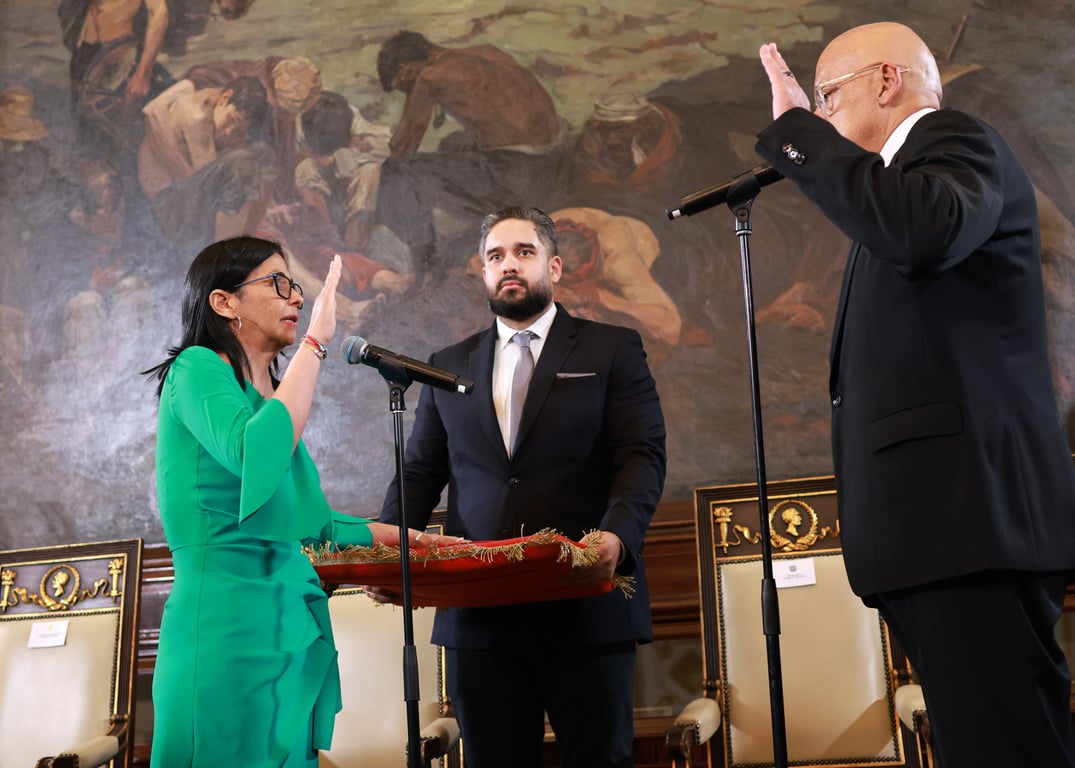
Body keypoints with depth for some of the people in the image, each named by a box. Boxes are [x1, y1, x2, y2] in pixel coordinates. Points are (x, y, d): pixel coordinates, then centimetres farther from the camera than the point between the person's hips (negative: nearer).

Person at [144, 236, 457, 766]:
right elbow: (255, 456, -26)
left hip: (288, 623, 8)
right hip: (228, 618, -8)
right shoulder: (197, 367, -5)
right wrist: (315, 342, -17)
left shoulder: (269, 396, 18)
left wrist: (411, 538, 20)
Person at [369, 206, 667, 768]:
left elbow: (643, 455, -3)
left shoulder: (612, 349, 7)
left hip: (586, 609, -2)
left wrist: (617, 535, -23)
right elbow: (420, 471, 15)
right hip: (479, 615, 3)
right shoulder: (449, 367, 16)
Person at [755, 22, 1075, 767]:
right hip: (946, 515, 10)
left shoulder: (956, 140, -1)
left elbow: (925, 229, -26)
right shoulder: (906, 173, 28)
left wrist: (797, 131, -17)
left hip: (968, 509, -10)